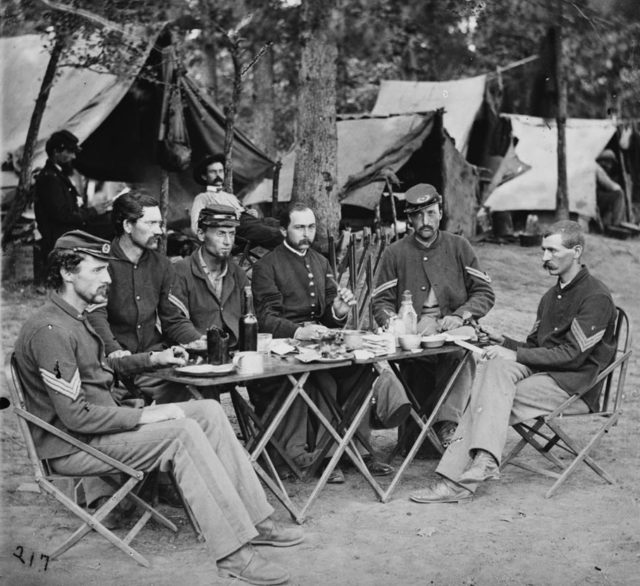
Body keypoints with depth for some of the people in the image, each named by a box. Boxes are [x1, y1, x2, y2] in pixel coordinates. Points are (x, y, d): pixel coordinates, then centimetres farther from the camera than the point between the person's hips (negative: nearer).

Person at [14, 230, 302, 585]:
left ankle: (254, 521, -2)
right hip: (72, 446, -10)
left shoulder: (77, 319, 12)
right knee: (183, 433, -26)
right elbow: (76, 416, -25)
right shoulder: (50, 331, -21)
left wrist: (153, 359, 16)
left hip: (104, 421, 10)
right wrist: (143, 416, -20)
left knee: (209, 412, -1)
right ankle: (233, 554, -24)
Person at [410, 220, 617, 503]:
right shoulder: (552, 295, 20)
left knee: (492, 396, -25)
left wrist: (516, 355, -19)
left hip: (576, 386, -7)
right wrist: (505, 342, -3)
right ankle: (484, 461, -35)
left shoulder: (596, 297, -9)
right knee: (497, 365, -24)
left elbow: (572, 354, -17)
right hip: (542, 373, 7)